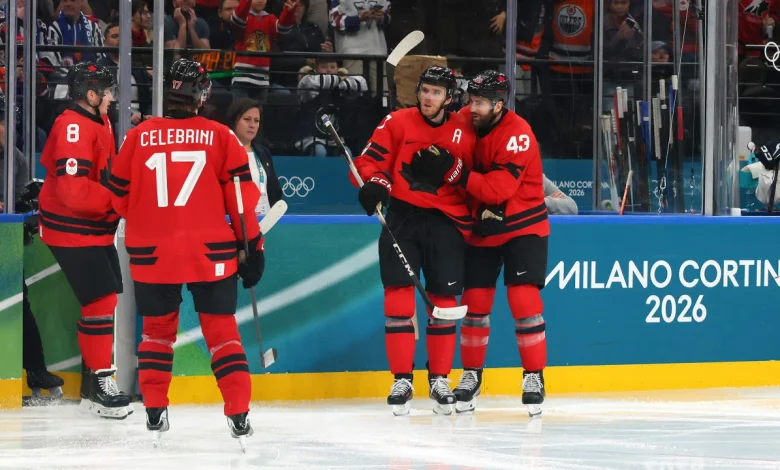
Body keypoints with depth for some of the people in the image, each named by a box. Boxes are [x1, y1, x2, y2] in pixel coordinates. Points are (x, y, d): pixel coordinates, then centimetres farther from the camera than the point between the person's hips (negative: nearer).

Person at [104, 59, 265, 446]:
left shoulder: (139, 136, 0)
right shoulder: (219, 137, -3)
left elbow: (119, 198, 9)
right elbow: (242, 195, -3)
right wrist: (252, 246, 5)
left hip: (151, 253, 1)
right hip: (211, 252, -1)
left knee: (157, 328, 18)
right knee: (221, 329, 7)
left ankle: (155, 411, 13)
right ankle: (239, 415, 1)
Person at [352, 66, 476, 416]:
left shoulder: (464, 133, 3)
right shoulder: (397, 123, -1)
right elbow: (369, 160, -4)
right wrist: (374, 183, -23)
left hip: (445, 220, 1)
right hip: (402, 216, -1)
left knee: (444, 298, 3)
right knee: (399, 292, -7)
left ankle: (440, 380, 15)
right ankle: (401, 380, -1)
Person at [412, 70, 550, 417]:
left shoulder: (517, 135, -23)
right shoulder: (464, 121, -5)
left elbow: (499, 189, -31)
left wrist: (453, 171, -37)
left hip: (522, 227, -5)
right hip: (481, 229, 5)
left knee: (523, 298, -13)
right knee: (475, 302, 5)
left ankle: (534, 378, -5)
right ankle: (471, 375, 17)